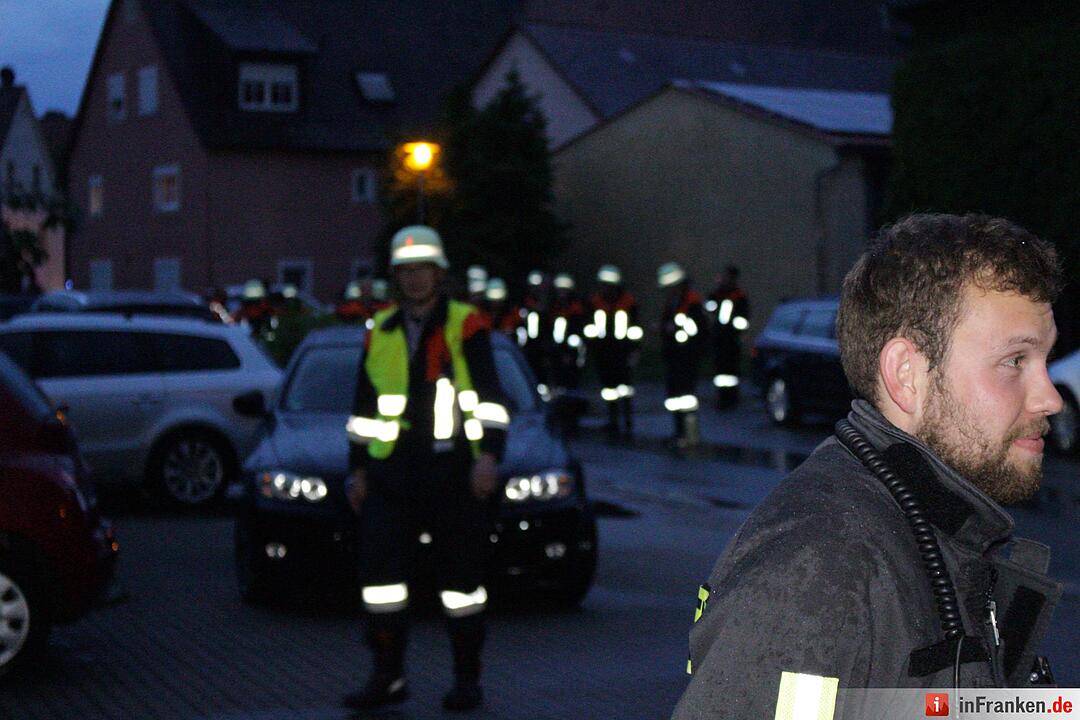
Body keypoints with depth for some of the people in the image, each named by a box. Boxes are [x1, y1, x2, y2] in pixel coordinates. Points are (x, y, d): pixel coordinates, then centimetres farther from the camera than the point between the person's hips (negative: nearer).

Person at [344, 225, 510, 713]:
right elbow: (364, 408, 18)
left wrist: (489, 455, -14)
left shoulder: (466, 326, 0)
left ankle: (466, 680, 16)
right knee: (381, 576, -1)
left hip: (454, 472, -3)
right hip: (392, 475, 4)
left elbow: (489, 398, -4)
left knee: (461, 579, 5)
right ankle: (387, 677, 9)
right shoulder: (379, 332, 13)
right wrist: (358, 468, 15)